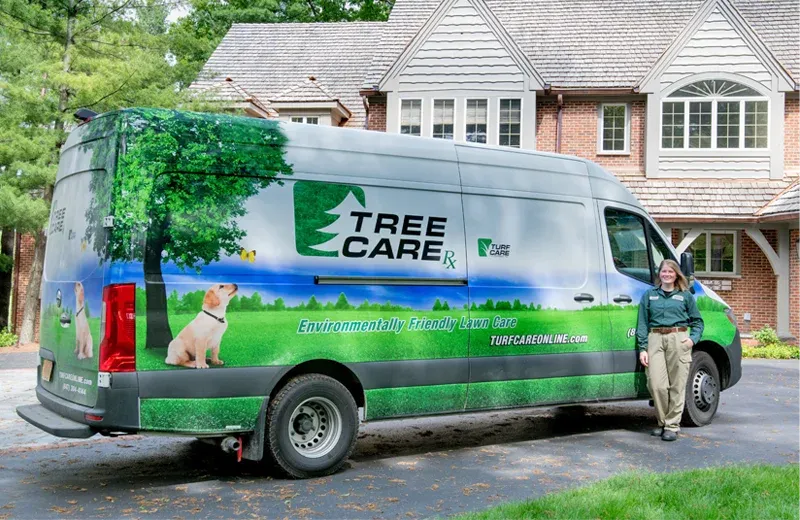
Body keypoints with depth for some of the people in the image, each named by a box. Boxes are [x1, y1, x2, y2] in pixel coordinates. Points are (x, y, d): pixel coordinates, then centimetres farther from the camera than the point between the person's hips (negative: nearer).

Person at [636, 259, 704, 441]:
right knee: (656, 384, -7)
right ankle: (662, 422, 12)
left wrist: (693, 339, -4)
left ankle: (672, 425, 6)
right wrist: (642, 348, 0)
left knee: (677, 385, -2)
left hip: (678, 339, 0)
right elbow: (643, 322, 8)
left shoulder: (686, 296, 12)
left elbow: (697, 321, 15)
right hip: (655, 339, 1)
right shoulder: (649, 295, 13)